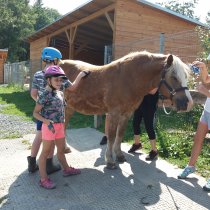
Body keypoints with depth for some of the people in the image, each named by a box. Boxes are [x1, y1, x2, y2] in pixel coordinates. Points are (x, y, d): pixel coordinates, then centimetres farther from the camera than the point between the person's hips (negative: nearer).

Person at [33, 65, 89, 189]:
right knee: (46, 152, 4)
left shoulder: (60, 93, 5)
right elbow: (35, 113, -13)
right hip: (50, 126, -7)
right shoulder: (45, 95, -17)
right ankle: (43, 179, 16)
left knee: (61, 149, 22)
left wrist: (81, 74, 25)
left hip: (60, 126, 7)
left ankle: (67, 169, 42)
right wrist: (47, 122, -27)